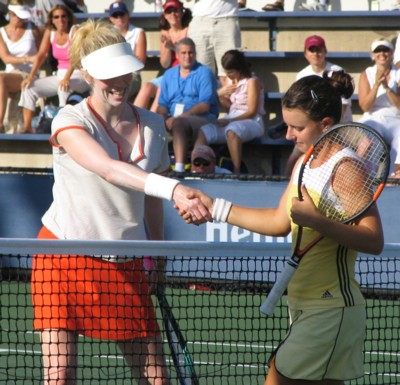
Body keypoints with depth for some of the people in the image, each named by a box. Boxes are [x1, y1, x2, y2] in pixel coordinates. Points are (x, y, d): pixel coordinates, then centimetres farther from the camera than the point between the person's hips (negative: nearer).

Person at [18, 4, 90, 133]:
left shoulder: (74, 31, -13)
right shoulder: (50, 32, 3)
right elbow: (41, 55, 1)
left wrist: (67, 78, -39)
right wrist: (31, 76, -11)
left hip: (78, 75, -6)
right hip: (60, 74, 6)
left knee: (63, 87, -38)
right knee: (29, 87, -7)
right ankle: (27, 128, -10)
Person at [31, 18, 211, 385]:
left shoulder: (152, 126, 4)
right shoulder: (71, 121, -13)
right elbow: (110, 170, -32)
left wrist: (158, 258, 18)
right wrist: (173, 189, -45)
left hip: (125, 265, 4)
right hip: (65, 256, -4)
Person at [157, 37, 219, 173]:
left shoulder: (204, 73, 3)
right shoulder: (169, 74, 21)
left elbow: (205, 106, -9)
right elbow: (163, 104, 17)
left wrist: (179, 117, -18)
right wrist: (163, 117, -8)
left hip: (201, 118, -5)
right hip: (172, 117, 5)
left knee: (178, 123, -37)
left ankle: (179, 168, -49)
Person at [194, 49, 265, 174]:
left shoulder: (252, 82, -8)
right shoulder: (231, 81, 14)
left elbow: (251, 112, -13)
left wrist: (228, 121, -19)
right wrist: (220, 95, 1)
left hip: (251, 121, -7)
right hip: (231, 119, 7)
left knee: (232, 131, -41)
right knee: (203, 132, -15)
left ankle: (236, 172, -42)